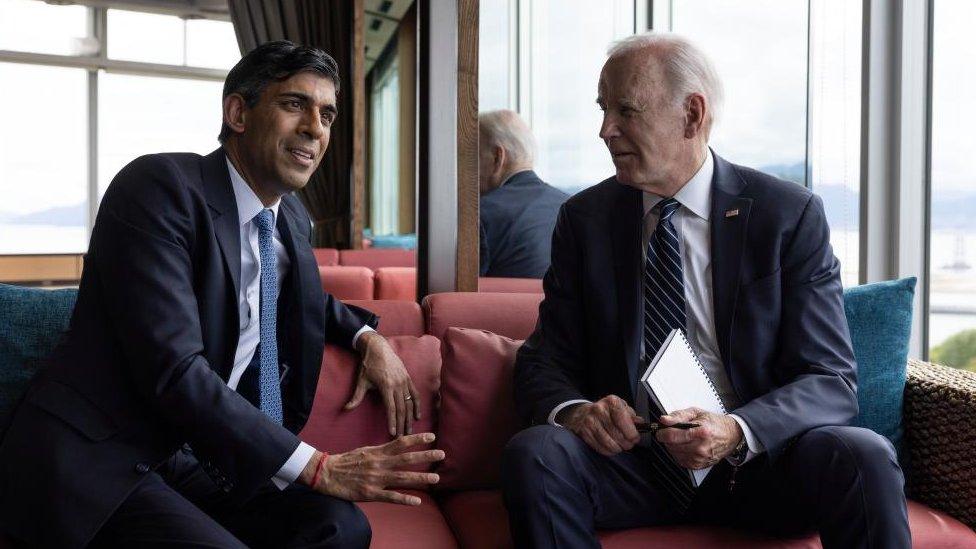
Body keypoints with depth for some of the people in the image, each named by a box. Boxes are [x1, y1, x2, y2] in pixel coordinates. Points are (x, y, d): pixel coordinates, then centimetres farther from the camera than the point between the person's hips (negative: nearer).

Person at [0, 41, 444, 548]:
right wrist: (318, 467, -22)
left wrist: (368, 337, 12)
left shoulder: (292, 219, 10)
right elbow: (173, 371, -22)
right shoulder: (158, 187, -14)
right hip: (100, 463, -7)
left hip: (196, 458, 8)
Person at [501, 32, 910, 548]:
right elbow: (543, 364, 5)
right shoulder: (585, 219, 5)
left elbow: (830, 380, -6)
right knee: (534, 452, -28)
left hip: (756, 463, -1)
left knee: (863, 458, -31)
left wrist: (736, 431, -26)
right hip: (631, 460, 2)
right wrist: (573, 409, -20)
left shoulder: (791, 215, -2)